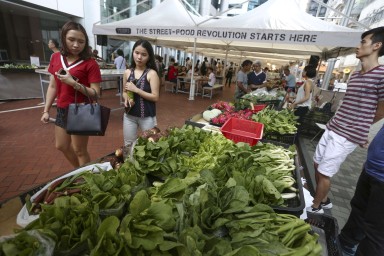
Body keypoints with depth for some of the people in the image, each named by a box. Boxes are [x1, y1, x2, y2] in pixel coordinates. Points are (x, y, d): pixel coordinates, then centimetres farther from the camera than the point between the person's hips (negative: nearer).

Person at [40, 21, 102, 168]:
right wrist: (46, 110, 9)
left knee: (79, 150, 6)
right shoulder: (55, 58, 5)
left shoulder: (90, 63, -13)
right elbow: (52, 86, 10)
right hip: (61, 110, 7)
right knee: (61, 146, 23)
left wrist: (74, 83, -27)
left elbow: (96, 94, -16)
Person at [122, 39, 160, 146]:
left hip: (147, 117, -4)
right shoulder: (127, 72, 3)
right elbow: (124, 92, 14)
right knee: (128, 145, 15)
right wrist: (127, 99, -9)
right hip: (129, 115, 4)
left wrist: (136, 89, -20)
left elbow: (155, 97, -15)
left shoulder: (152, 73, -10)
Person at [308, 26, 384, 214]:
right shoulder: (354, 75, 13)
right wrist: (335, 125, 8)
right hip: (331, 129, 8)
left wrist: (356, 128, 6)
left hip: (347, 136, -8)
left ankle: (316, 208, 20)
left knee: (324, 172, -1)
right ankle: (324, 200, 35)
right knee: (317, 165, 15)